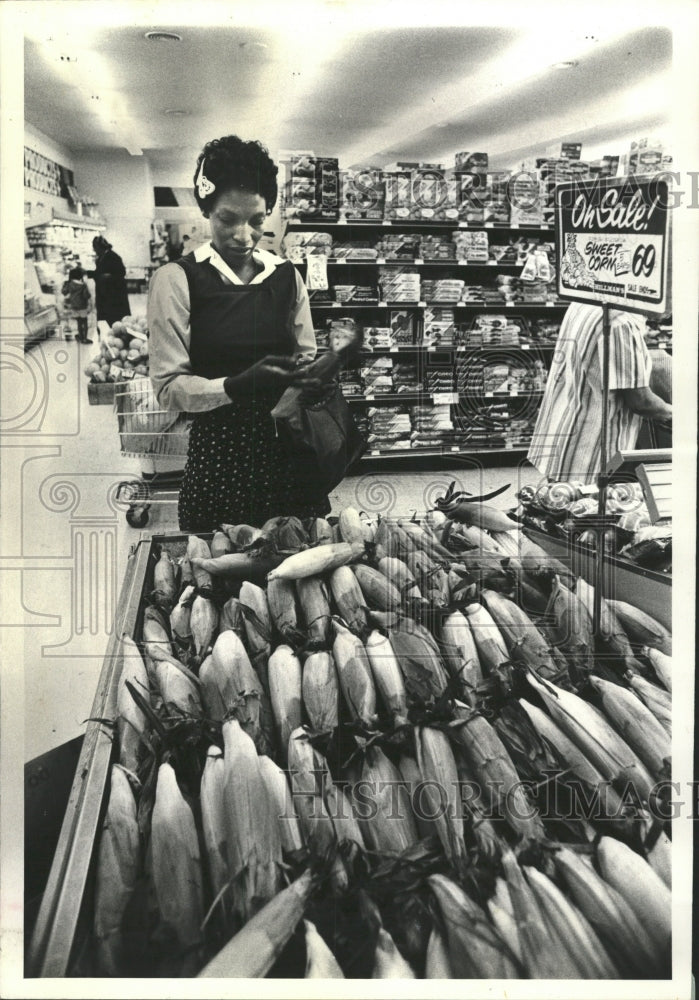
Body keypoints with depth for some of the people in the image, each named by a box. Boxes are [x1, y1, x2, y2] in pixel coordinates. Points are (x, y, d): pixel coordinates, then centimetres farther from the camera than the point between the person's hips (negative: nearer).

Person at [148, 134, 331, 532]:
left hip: (289, 456, 4)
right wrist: (238, 385, -21)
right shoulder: (177, 280, -3)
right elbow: (168, 386, -7)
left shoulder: (286, 276, 10)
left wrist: (308, 376, -8)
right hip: (218, 456, -3)